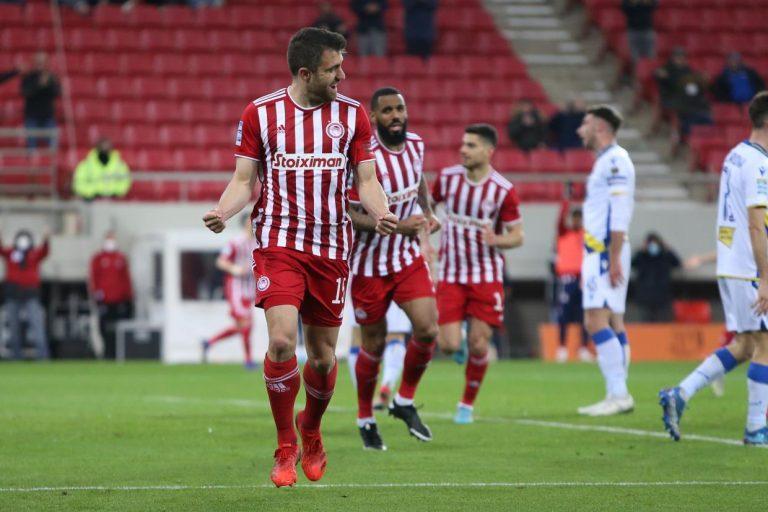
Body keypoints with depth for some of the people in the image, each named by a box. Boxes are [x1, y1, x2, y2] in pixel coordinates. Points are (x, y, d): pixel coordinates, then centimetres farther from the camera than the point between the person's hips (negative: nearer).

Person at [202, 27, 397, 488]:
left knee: (323, 354, 6)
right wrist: (223, 212, -15)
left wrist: (380, 212, -15)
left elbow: (366, 179, 6)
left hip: (331, 249, 2)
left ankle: (311, 431, 36)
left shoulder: (353, 114, 5)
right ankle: (286, 447, -1)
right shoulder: (260, 114, 1)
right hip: (278, 243, -2)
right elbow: (244, 180, 5)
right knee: (282, 339, -18)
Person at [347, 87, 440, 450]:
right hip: (369, 263, -5)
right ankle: (365, 418, 26)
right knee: (374, 344, 4)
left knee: (427, 329, -10)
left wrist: (428, 212, 9)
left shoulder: (415, 144, -1)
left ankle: (405, 402, 13)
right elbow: (347, 214, -24)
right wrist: (398, 226, -29)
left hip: (408, 257, 5)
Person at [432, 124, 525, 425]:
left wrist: (496, 240, -24)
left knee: (478, 344, -7)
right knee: (449, 346, -9)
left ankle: (468, 403, 14)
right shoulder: (447, 178, -2)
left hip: (486, 276, -1)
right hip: (450, 275, 2)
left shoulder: (503, 191, -10)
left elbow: (517, 236, -4)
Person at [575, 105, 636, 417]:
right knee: (611, 324, 9)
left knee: (597, 322, -15)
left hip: (607, 252, -10)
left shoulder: (615, 160, -11)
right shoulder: (604, 161, 20)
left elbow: (619, 214, -18)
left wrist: (614, 258, -23)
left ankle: (618, 394, -16)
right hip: (597, 252, 10)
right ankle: (618, 396, 10)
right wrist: (590, 263, 22)